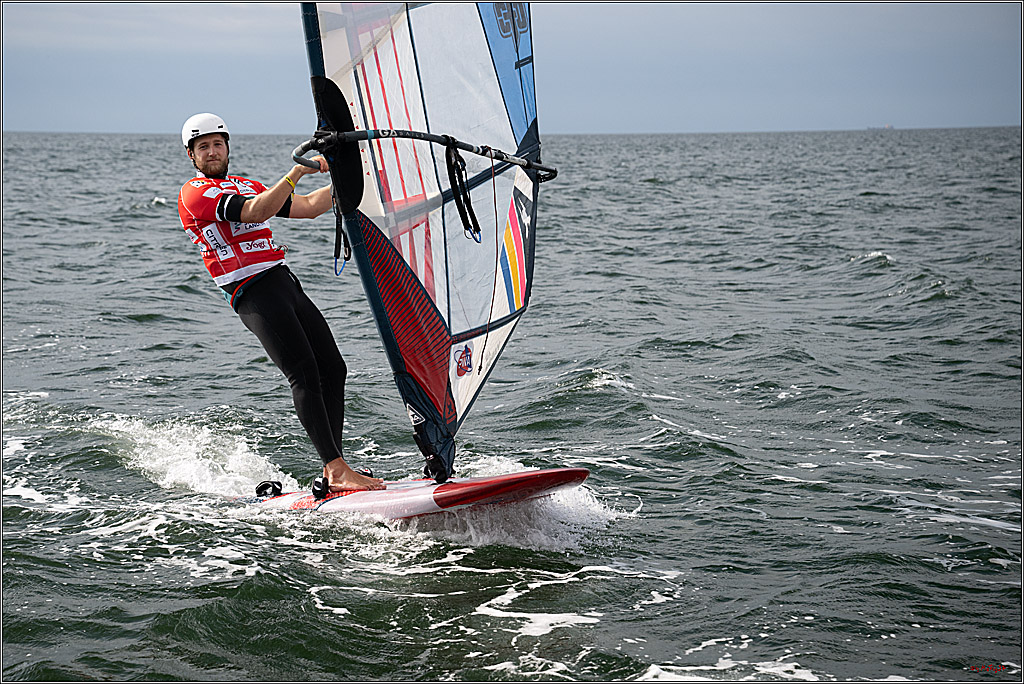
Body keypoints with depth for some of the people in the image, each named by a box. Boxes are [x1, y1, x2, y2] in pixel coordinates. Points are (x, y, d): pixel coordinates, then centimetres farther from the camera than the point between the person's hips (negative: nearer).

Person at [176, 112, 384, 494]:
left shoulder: (247, 186, 26)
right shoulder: (195, 193, -1)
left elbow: (310, 207, 24)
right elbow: (256, 212, -18)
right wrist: (299, 170, -25)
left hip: (285, 283, 8)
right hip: (252, 293, -8)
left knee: (333, 370, 0)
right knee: (304, 375, -19)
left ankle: (331, 477, 0)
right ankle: (337, 469, -23)